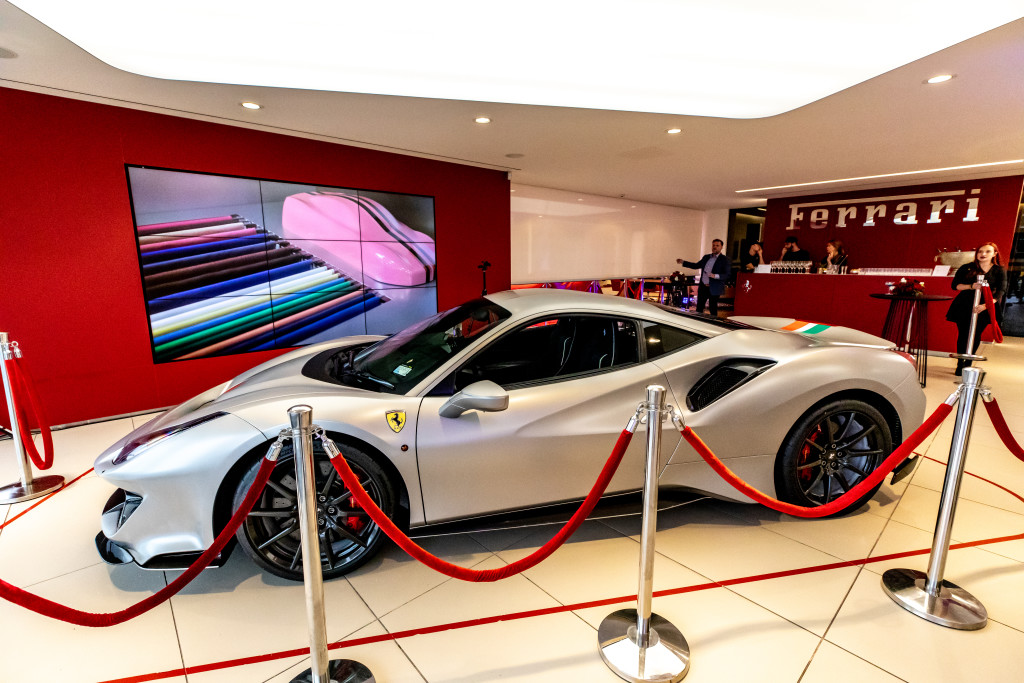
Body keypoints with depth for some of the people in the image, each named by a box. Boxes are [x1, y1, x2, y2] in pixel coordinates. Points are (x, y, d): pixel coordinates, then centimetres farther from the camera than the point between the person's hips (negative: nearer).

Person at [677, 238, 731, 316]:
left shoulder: (724, 260, -5)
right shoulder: (706, 257, 13)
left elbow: (727, 275, -12)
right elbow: (697, 265, 23)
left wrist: (715, 276, -28)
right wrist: (683, 262, 17)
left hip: (714, 289, -5)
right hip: (703, 287, 6)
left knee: (713, 310, 2)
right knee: (699, 308, 10)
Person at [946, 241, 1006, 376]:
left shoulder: (999, 271, 2)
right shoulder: (966, 268, 3)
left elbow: (1001, 291, -8)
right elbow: (954, 285, 2)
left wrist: (985, 305, -24)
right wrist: (971, 286, -18)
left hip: (985, 308, 0)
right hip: (964, 307, 0)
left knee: (975, 336, 3)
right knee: (963, 335, 1)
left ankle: (968, 363, 16)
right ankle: (960, 365, 9)